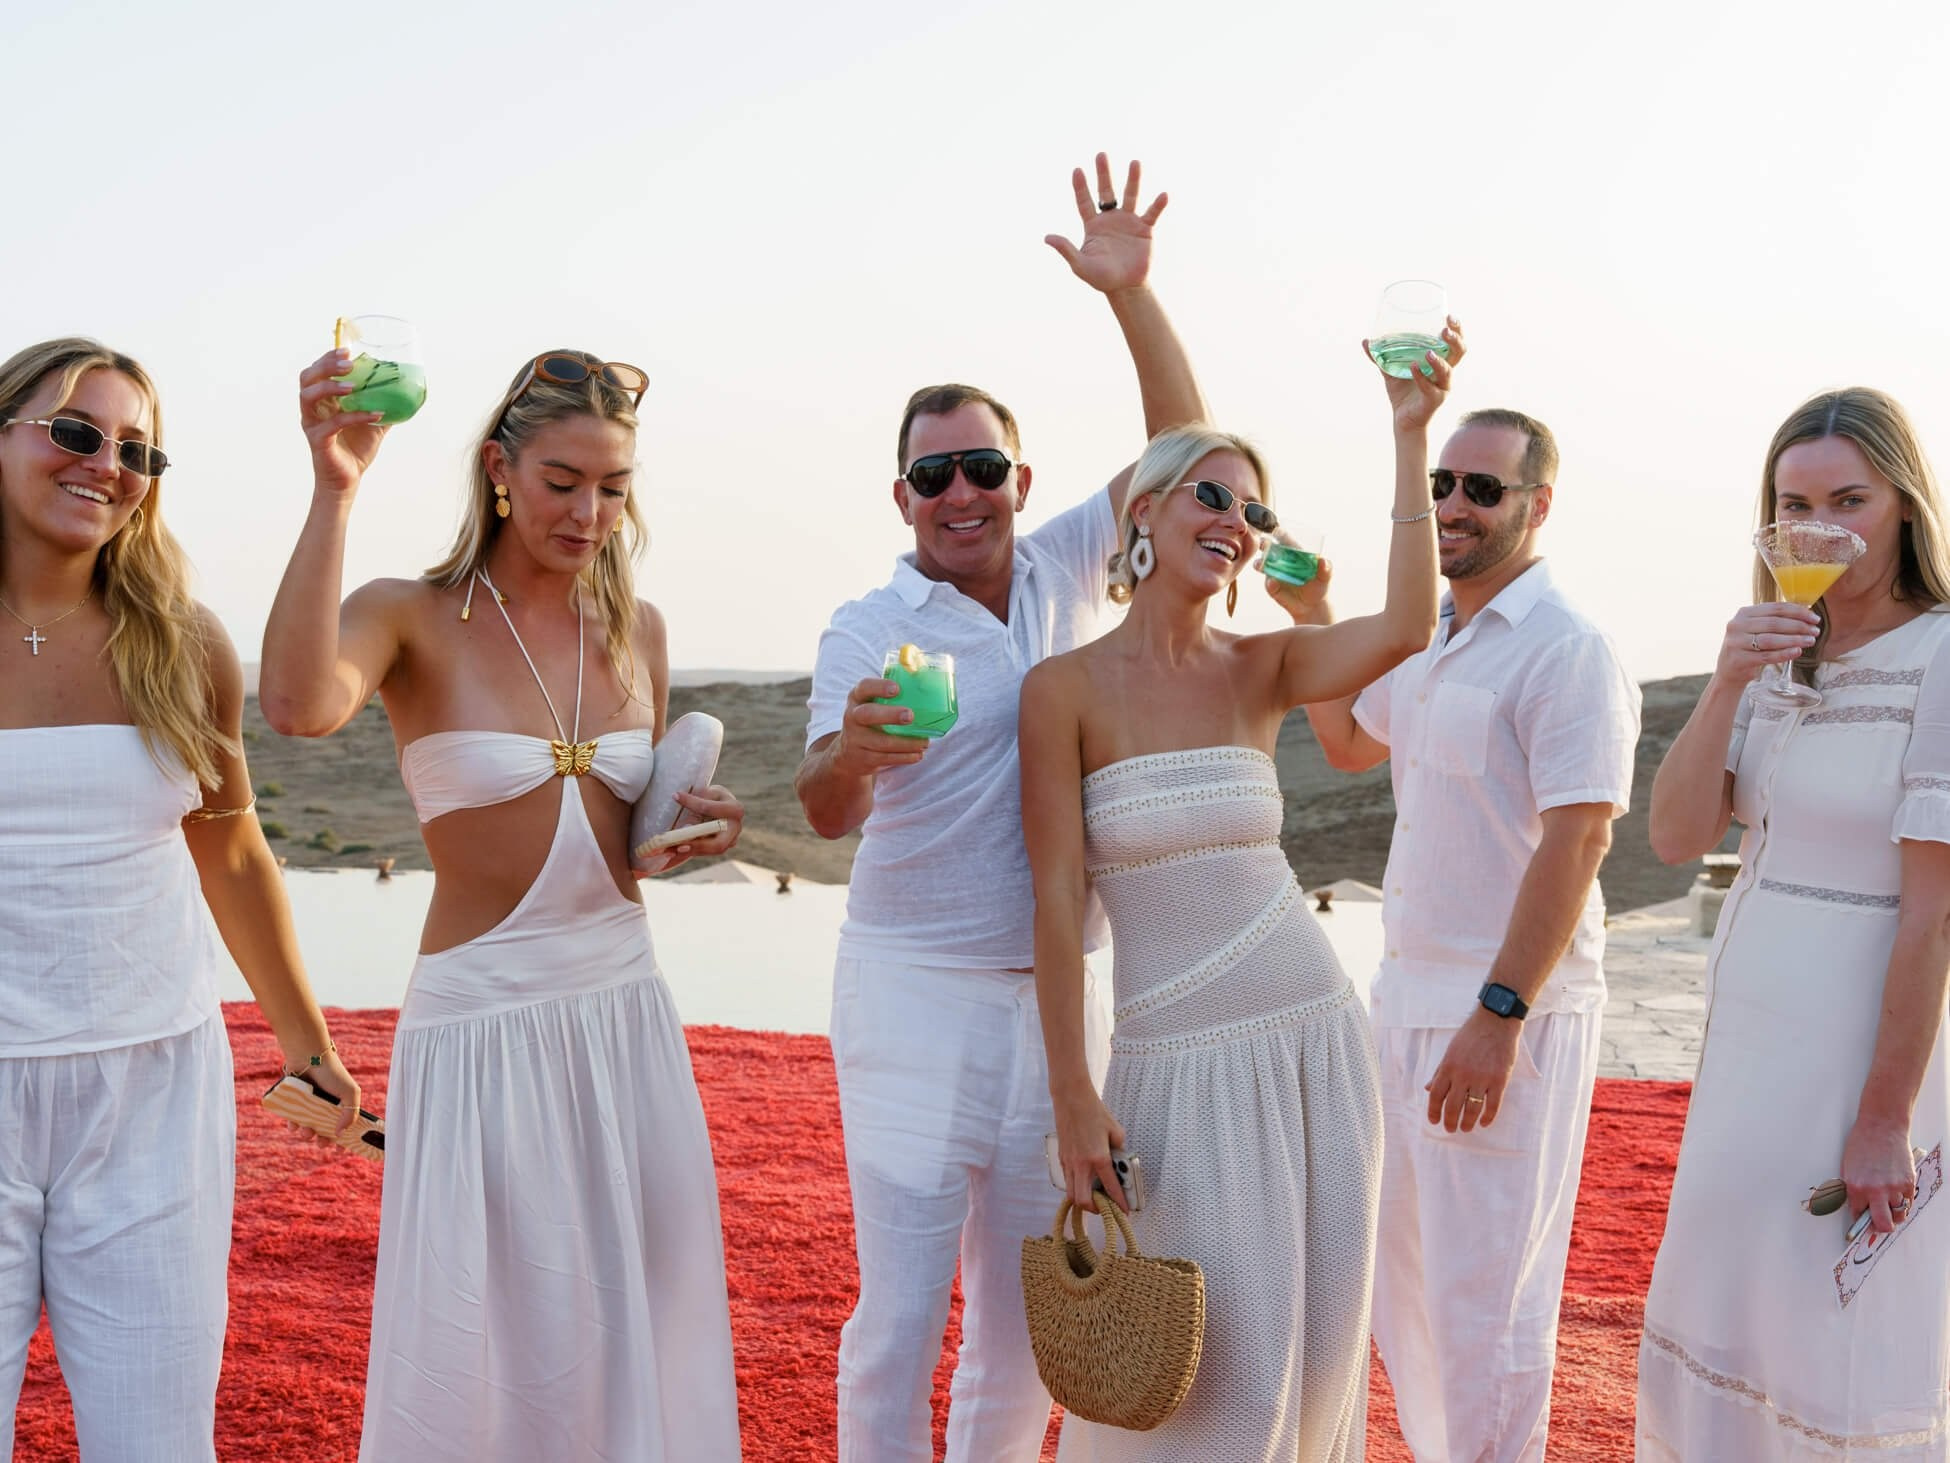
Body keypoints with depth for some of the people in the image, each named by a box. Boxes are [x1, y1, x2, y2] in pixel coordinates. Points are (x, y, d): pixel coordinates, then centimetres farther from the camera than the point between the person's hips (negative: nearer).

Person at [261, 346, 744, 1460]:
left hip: (626, 1007, 5)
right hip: (482, 1020, -5)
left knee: (635, 1327, 14)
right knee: (484, 1347, 4)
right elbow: (301, 706, -33)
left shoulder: (636, 629, 7)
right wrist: (335, 489, -35)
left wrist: (691, 827, -2)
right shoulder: (414, 618, -9)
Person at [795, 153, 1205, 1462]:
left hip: (1056, 994, 4)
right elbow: (829, 813, -19)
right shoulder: (872, 627, -7)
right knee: (900, 1313, -3)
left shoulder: (1065, 569, 7)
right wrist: (851, 752, -42)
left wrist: (1133, 296, -11)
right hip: (917, 995, -4)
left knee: (1029, 1312, 12)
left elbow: (1184, 452, 1)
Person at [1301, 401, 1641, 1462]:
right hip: (1408, 996, 9)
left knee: (1485, 1295, 0)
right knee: (1402, 1269, 19)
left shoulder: (1566, 649, -14)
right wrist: (1312, 617, 17)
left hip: (1511, 1017, -9)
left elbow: (1578, 839, -21)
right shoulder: (1429, 644, 12)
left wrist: (1498, 1017, -24)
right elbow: (1348, 745, 30)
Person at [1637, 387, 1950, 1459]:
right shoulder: (1782, 662, 6)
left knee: (1848, 1345, 5)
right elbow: (1676, 839, -2)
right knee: (1721, 1316, 17)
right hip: (1750, 1036, 7)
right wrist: (1724, 687, -16)